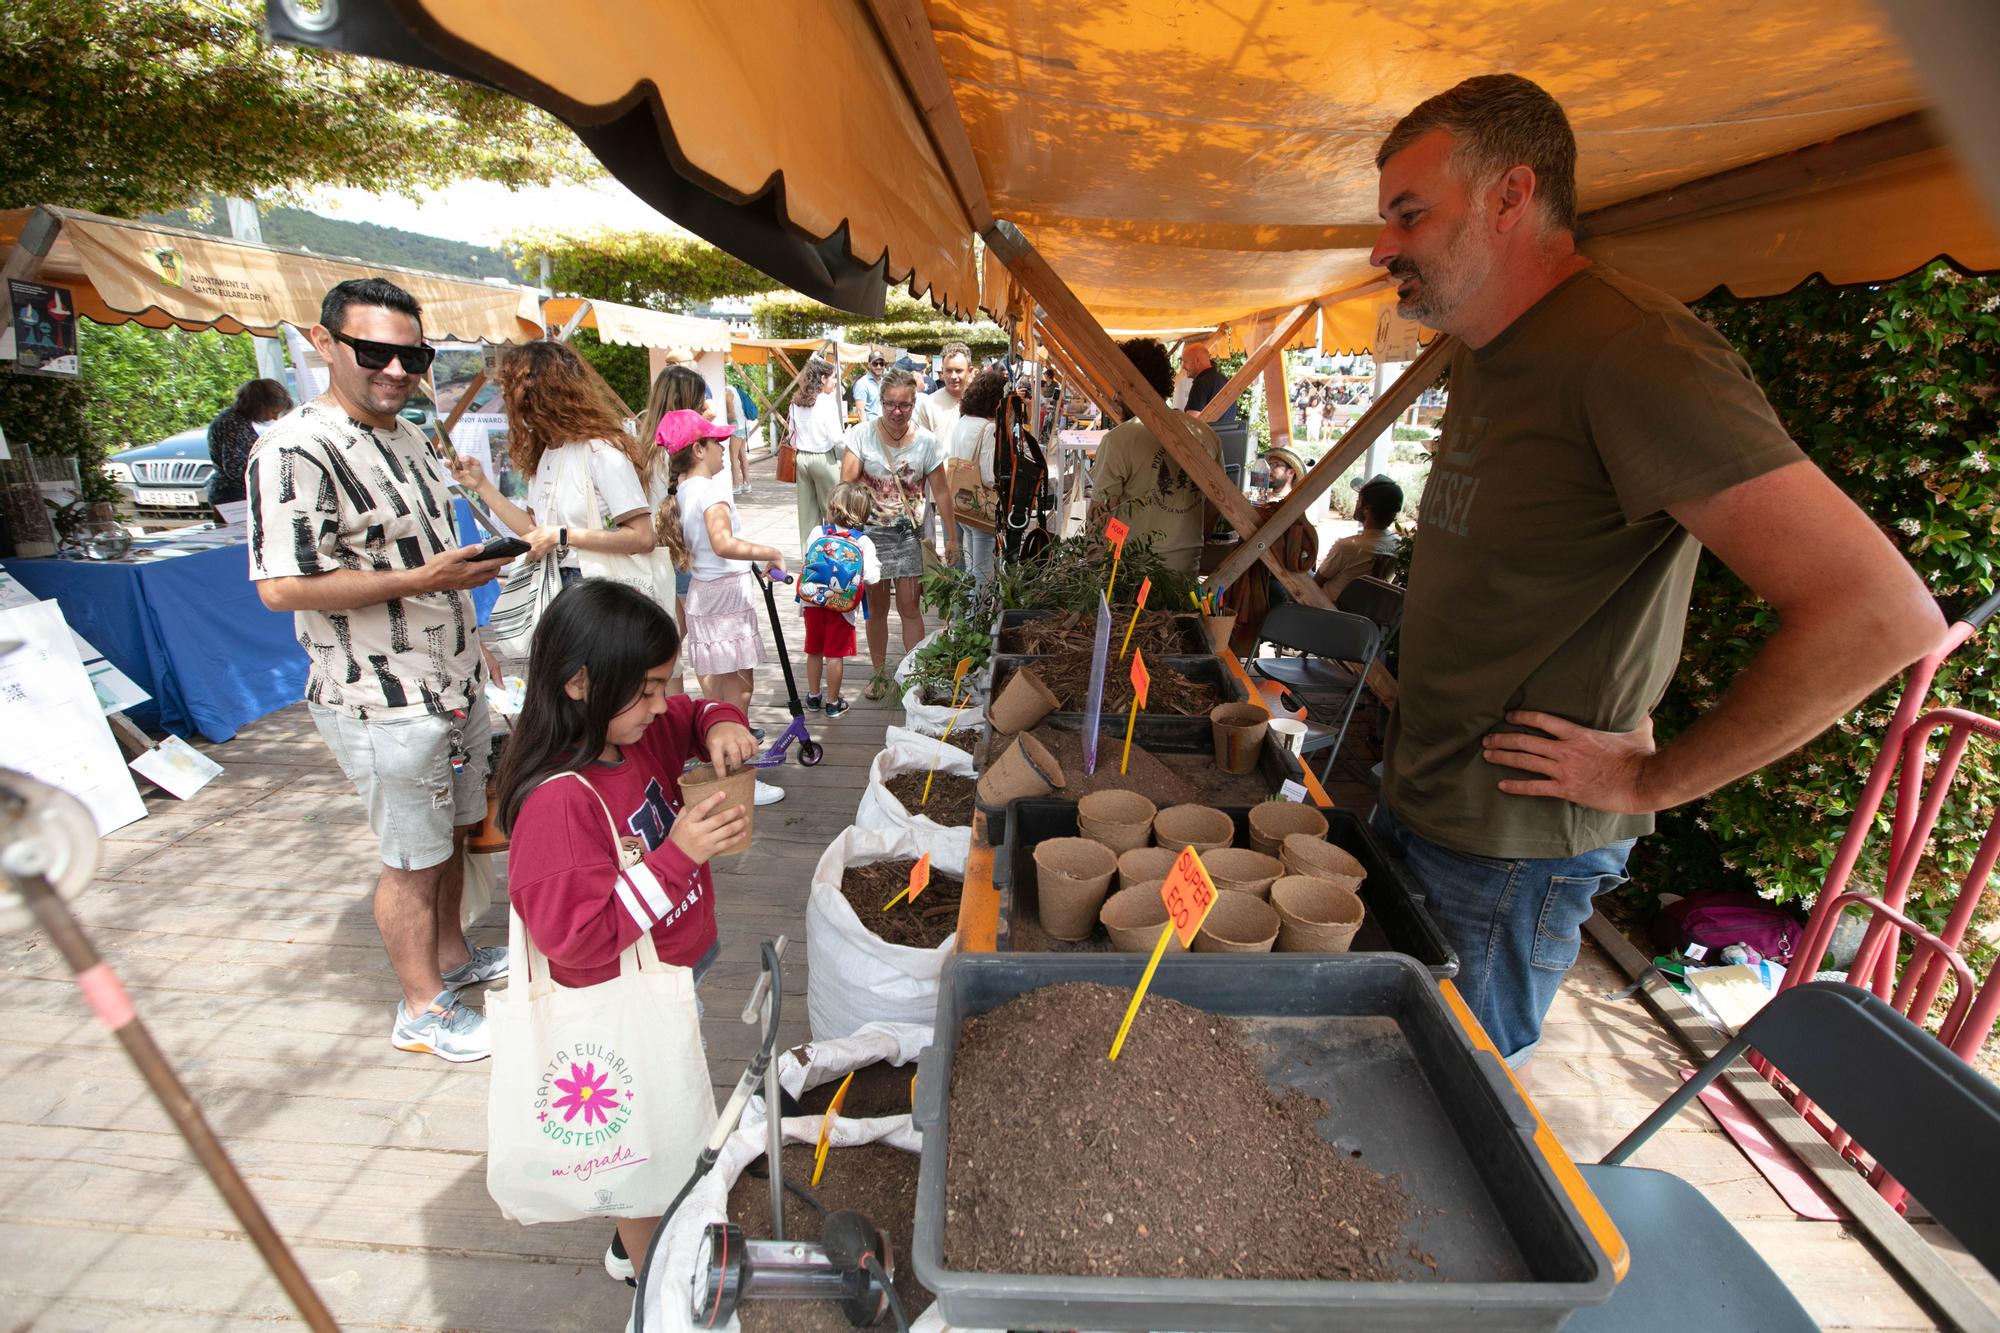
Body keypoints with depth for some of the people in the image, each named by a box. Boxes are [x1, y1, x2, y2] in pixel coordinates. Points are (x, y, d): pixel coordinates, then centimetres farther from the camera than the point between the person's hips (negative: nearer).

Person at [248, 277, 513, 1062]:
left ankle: (450, 954, 42)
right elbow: (282, 586, -24)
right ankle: (423, 1009, 24)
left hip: (454, 685, 9)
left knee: (454, 829, 21)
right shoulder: (295, 452, -18)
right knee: (414, 859, 5)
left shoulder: (409, 439, 11)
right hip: (383, 704, -9)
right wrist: (421, 579, -24)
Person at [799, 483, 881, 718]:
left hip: (813, 602, 2)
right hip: (842, 607, -2)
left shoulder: (817, 533, -3)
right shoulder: (864, 542, -10)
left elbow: (804, 563, 3)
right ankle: (833, 703, 18)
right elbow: (872, 577, -17)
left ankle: (813, 696, 32)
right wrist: (876, 563, 4)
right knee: (835, 654, 8)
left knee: (814, 650, 18)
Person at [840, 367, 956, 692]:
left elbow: (941, 492, 3)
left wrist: (951, 537, 3)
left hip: (907, 534, 1)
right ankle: (879, 674, 23)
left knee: (910, 608, 0)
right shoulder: (861, 434, -6)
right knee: (877, 608, 9)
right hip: (870, 532, 0)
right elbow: (846, 484, -11)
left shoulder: (927, 442, -2)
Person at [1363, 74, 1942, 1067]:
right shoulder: (1483, 356, 9)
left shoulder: (1628, 352, -21)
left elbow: (1880, 614, -25)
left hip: (1508, 851, -9)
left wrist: (1650, 781, -17)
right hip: (1417, 801, 9)